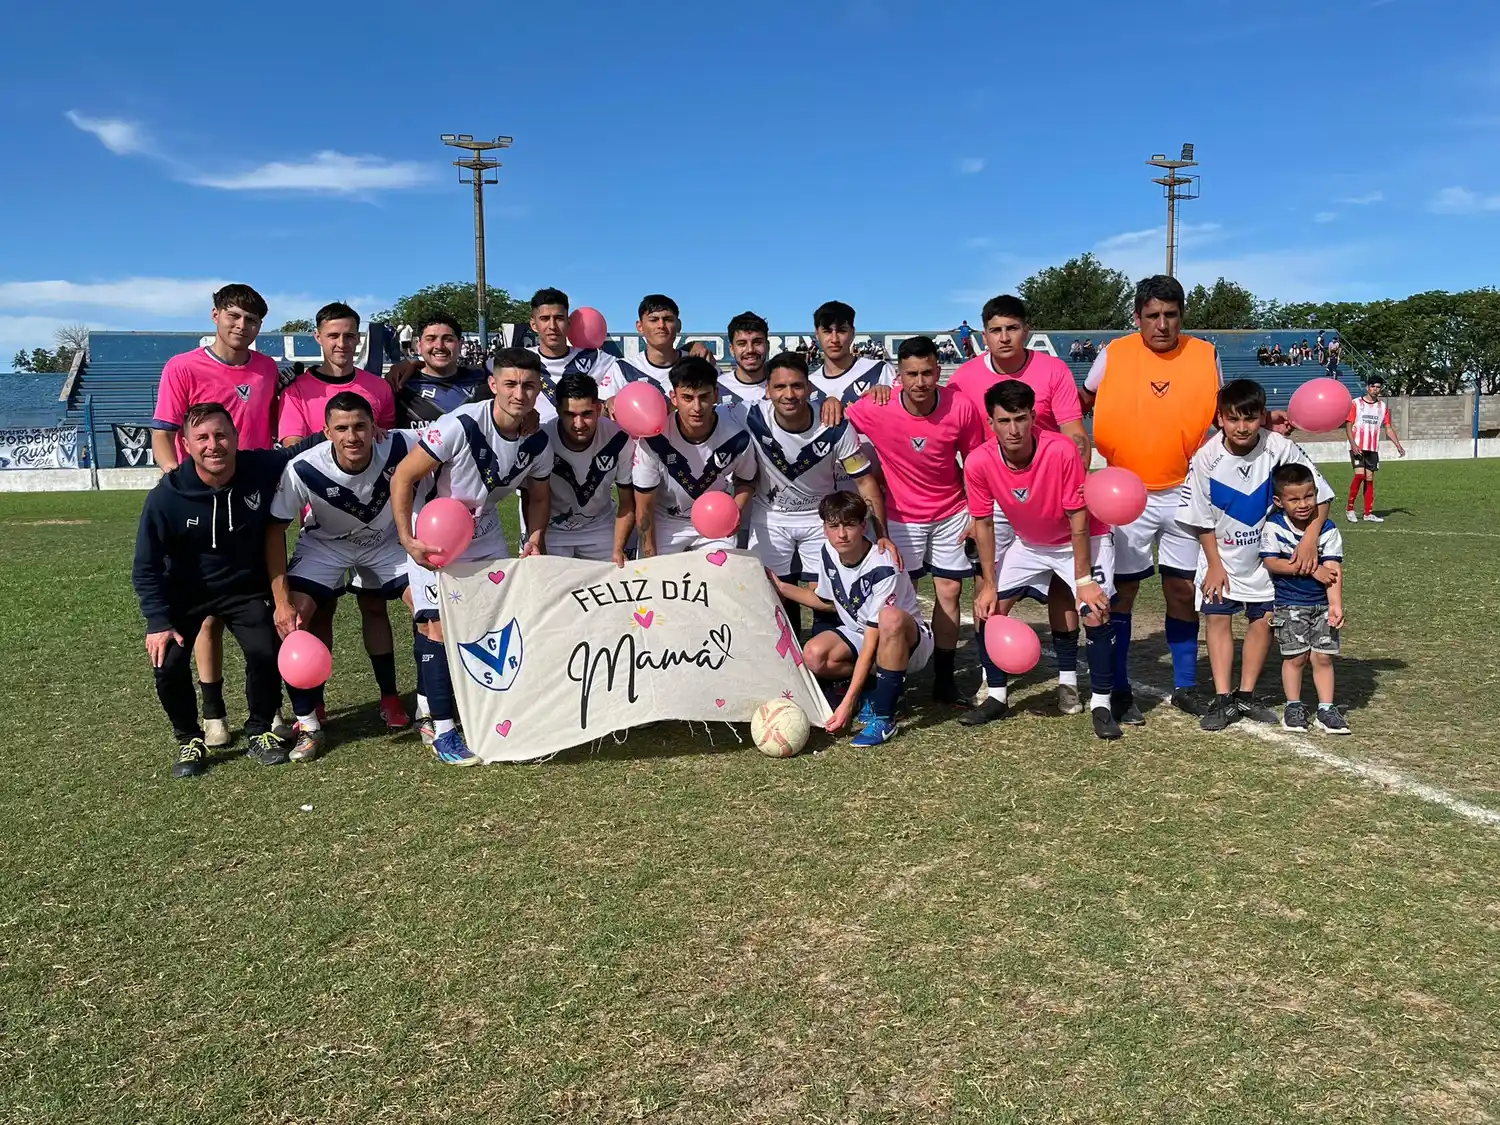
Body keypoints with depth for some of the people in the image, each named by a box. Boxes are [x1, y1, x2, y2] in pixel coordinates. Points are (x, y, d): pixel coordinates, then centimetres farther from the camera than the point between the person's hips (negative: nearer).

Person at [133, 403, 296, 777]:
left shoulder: (266, 469, -20)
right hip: (186, 594, -1)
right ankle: (190, 740, 12)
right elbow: (146, 568, -12)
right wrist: (158, 622, -16)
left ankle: (260, 732, 9)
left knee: (266, 652, -18)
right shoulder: (166, 496, -22)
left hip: (245, 588, 1)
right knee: (169, 664, -16)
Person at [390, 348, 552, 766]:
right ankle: (443, 730, 1)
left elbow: (538, 496, 10)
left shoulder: (537, 442, -8)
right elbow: (403, 477, -21)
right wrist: (407, 540, -26)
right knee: (439, 627, -8)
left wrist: (536, 537, -8)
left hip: (486, 535, 6)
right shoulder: (461, 425, -27)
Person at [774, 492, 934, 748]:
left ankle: (883, 717, -29)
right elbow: (829, 602, 14)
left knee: (890, 617, -42)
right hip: (857, 634, 6)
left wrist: (848, 703, -33)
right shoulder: (829, 553, -8)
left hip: (908, 642, -6)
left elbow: (871, 643, -31)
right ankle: (881, 690, -1)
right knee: (814, 656, -25)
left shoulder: (883, 567, -29)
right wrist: (782, 588, 3)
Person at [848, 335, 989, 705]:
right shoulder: (875, 409, -22)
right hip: (901, 516, -1)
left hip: (951, 514, 1)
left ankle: (944, 677, 17)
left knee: (949, 591, 6)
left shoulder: (961, 407, -17)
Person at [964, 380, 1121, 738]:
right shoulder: (978, 463, -23)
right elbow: (984, 523, -9)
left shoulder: (1062, 451, -32)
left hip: (1083, 540, -4)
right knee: (986, 610, -2)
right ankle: (996, 697, 15)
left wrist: (1083, 580, -22)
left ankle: (1101, 705, -2)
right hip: (1028, 544, 4)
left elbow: (1078, 520, -23)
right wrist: (989, 585, -8)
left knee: (1096, 613, -20)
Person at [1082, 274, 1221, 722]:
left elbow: (1221, 412, 12)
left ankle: (1185, 686, 24)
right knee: (1121, 591, 3)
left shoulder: (1205, 355, 0)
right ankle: (1119, 691, 14)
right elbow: (1082, 401, 9)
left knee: (1184, 590, 9)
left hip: (1185, 492, 2)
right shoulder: (1114, 354, -5)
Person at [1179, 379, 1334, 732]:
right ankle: (1223, 699, 2)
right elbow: (1201, 518, -8)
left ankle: (1246, 695, 18)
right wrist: (1214, 564, -8)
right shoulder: (1206, 458, -19)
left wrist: (1311, 537, -21)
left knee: (1262, 620, 6)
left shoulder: (1280, 448, -19)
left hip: (1267, 554, 1)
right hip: (1222, 555, -1)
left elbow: (1319, 494, -9)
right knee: (1218, 619, -3)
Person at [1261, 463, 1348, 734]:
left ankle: (1326, 709, 13)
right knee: (1295, 656, 2)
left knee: (1323, 656, 3)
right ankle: (1293, 706, 17)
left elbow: (1333, 569, -14)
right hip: (1288, 604, -1)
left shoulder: (1327, 529, -9)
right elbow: (1271, 562, -16)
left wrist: (1336, 604, -24)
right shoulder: (1273, 527, -10)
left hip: (1322, 603, 1)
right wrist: (1312, 570, -20)